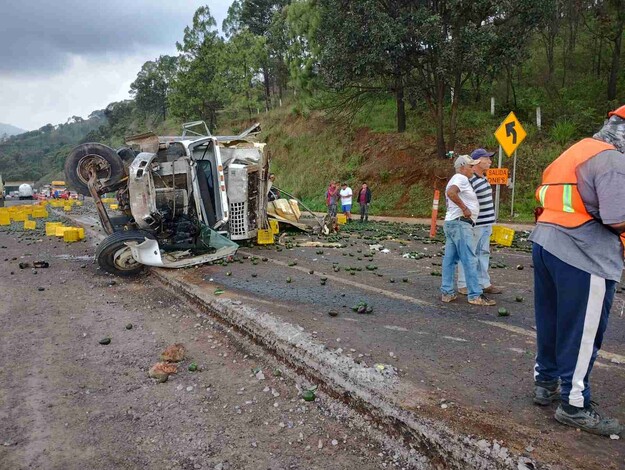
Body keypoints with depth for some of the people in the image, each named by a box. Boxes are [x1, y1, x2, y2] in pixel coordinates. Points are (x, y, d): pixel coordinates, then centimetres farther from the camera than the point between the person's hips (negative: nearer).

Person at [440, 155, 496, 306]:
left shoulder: (455, 179, 24)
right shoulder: (461, 178, -10)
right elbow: (451, 193, -28)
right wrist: (465, 208, -22)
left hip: (451, 222, 11)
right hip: (460, 223, -11)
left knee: (450, 259, 8)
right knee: (470, 260, -8)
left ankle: (447, 292, 10)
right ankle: (475, 296, -6)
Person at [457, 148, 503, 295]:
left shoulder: (483, 178, 12)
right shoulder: (470, 180, -19)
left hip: (486, 224, 10)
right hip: (474, 225, -10)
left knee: (483, 253, 15)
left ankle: (484, 283, 24)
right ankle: (463, 285, 8)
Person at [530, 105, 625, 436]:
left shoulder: (573, 152, 18)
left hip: (545, 242, 9)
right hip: (583, 257, -9)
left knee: (551, 322, 18)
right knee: (582, 333, 2)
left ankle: (545, 382, 31)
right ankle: (574, 405, 13)